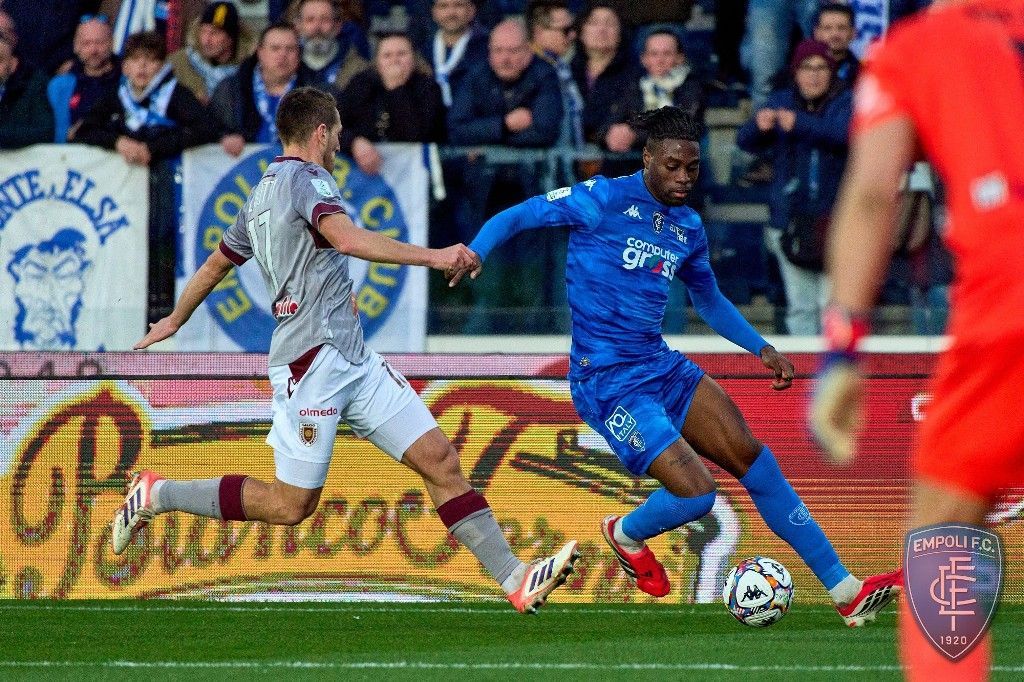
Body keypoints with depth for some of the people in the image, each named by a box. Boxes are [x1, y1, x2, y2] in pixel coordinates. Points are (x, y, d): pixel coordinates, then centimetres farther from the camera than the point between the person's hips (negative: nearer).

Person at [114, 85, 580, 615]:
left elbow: (216, 263, 31)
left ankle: (516, 580, -7)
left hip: (353, 361, 10)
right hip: (312, 359, -10)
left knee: (439, 458, -1)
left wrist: (174, 321, 46)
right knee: (291, 504, -2)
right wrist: (431, 256, -30)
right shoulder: (306, 179, -9)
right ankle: (156, 495, 12)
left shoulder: (262, 194, 19)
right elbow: (348, 238, -29)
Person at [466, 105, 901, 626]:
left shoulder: (688, 227, 12)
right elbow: (519, 215, -8)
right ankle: (627, 535, 18)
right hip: (606, 382, -7)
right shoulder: (606, 199, -9)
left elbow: (708, 299, 29)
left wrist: (761, 348, 19)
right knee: (695, 492, -19)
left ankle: (846, 592, 2)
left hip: (663, 367, 7)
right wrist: (476, 250, -28)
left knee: (754, 460, -3)